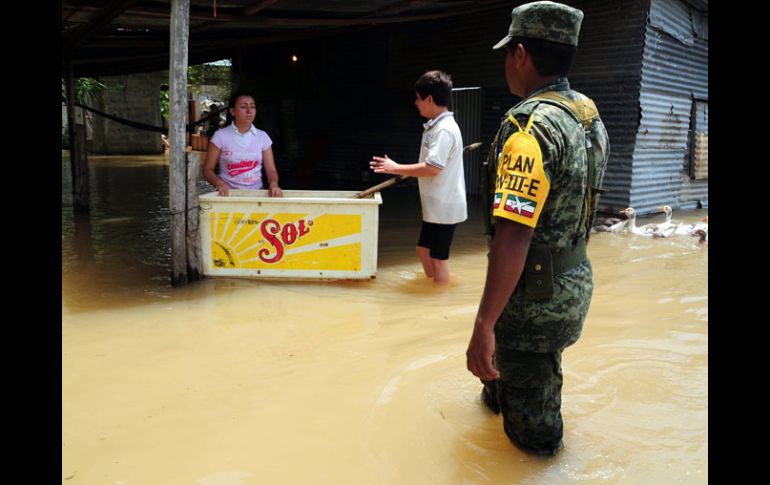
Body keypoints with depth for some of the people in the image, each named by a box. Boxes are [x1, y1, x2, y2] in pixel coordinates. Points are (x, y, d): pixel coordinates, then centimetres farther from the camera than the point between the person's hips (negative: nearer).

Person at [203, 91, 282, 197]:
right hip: (228, 193, -2)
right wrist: (219, 183, -18)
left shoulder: (262, 136, 6)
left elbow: (271, 169, 5)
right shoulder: (220, 136, -1)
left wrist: (273, 184, -17)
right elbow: (208, 170, 2)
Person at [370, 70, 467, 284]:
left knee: (438, 258, -1)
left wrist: (396, 168, -19)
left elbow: (433, 168, -26)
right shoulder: (436, 126, 13)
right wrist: (403, 170, 12)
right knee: (423, 250, 19)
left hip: (444, 207, -10)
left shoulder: (444, 129, -19)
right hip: (435, 206, 10)